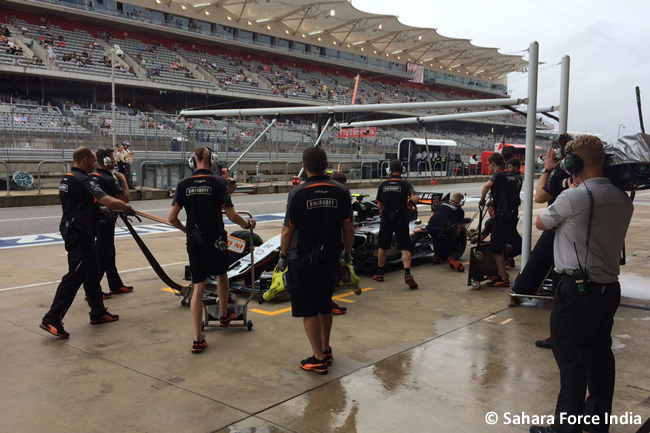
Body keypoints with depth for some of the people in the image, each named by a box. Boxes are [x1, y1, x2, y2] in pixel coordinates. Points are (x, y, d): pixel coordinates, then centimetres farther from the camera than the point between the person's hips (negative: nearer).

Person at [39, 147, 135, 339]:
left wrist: (101, 211, 18)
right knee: (75, 275, -9)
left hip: (74, 229, 10)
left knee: (91, 273, 16)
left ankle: (98, 312, 25)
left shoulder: (67, 179, 12)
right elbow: (110, 202, -27)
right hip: (79, 234, -10)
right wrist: (128, 207, -10)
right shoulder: (83, 180, -19)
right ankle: (52, 320, -7)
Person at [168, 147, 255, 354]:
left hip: (194, 242, 2)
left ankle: (198, 339, 1)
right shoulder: (218, 182, -10)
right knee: (221, 275, 24)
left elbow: (172, 218, -1)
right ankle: (224, 315, 45)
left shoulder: (183, 184, -1)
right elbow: (231, 215, -11)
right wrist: (247, 224, 9)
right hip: (216, 240, -2)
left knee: (197, 288, 4)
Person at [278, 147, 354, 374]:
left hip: (302, 259, -4)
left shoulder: (297, 194, -12)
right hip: (330, 257, 4)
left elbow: (287, 231, -8)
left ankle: (319, 359, 8)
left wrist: (283, 257, 4)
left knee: (308, 309, 5)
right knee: (325, 306, 20)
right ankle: (326, 350, 32)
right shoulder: (341, 191, -2)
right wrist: (347, 253, 17)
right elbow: (348, 228, 4)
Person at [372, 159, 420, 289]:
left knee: (383, 247, 16)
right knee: (405, 248, -3)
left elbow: (379, 205, 10)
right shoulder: (405, 184, -5)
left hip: (386, 220, 3)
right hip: (401, 220, -3)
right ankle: (407, 273, -20)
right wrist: (412, 201, 4)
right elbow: (415, 199, -18)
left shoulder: (383, 185, 5)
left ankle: (379, 273, 26)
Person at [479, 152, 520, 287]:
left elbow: (487, 185, -31)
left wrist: (482, 199, -15)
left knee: (495, 249, -2)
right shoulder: (511, 176, 17)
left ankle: (504, 280, -2)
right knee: (499, 247, 20)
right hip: (513, 216, 8)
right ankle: (500, 274, 28)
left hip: (503, 216, -8)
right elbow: (518, 183, 42)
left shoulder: (498, 175, -8)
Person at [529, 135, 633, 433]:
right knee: (600, 354, 18)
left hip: (577, 289, -7)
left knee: (571, 359, 1)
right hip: (610, 288, 7)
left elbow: (540, 223, -1)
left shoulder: (573, 198, -17)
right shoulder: (623, 200, 3)